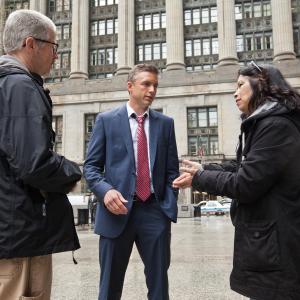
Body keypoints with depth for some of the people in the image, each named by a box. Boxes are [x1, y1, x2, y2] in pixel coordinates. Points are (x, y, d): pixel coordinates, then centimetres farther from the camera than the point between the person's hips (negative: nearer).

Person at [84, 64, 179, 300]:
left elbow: (171, 170, 10)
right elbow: (91, 166, 1)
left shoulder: (165, 123, 11)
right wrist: (105, 190, -17)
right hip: (118, 210, -2)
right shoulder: (106, 120, 5)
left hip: (155, 211, 2)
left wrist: (169, 207, 0)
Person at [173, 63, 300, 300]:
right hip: (265, 238, 10)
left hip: (275, 244, -10)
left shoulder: (276, 125, -18)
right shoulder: (263, 124, 14)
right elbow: (244, 172, 12)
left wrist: (200, 178, -7)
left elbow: (245, 185, -21)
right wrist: (202, 174, 2)